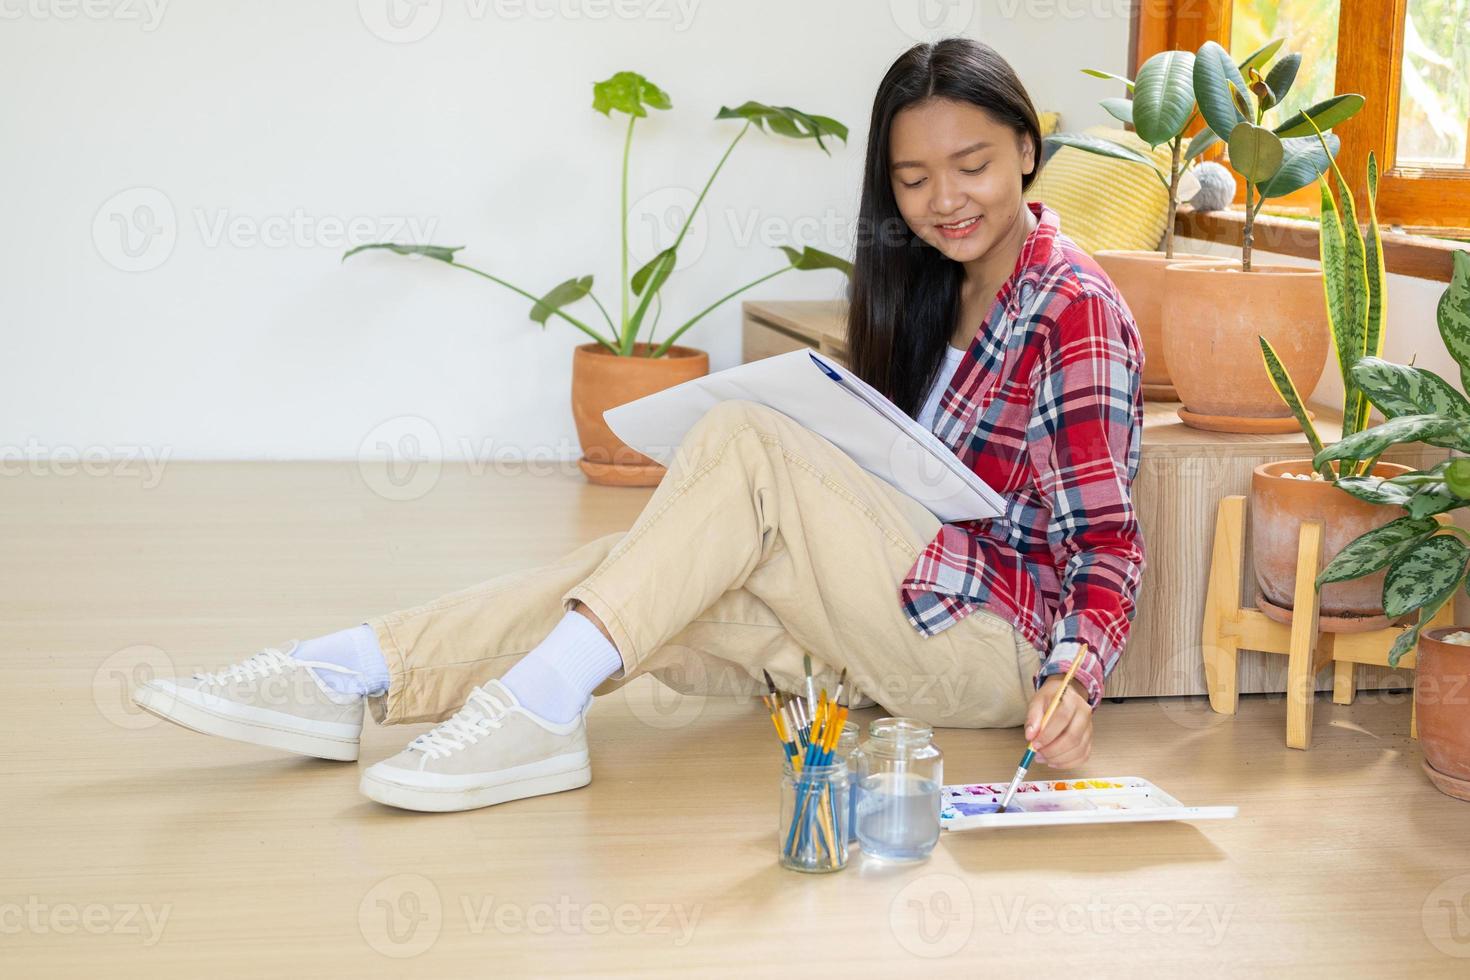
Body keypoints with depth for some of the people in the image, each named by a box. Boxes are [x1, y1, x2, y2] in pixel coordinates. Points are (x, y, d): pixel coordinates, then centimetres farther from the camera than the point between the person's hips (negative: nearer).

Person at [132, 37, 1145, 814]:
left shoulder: (1074, 308, -8)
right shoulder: (931, 291, 16)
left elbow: (1106, 537, -13)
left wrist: (1077, 677, -30)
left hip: (999, 642, -7)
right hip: (888, 609, 7)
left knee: (743, 439, -26)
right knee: (626, 566, -14)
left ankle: (538, 711, -32)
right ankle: (346, 678, -20)